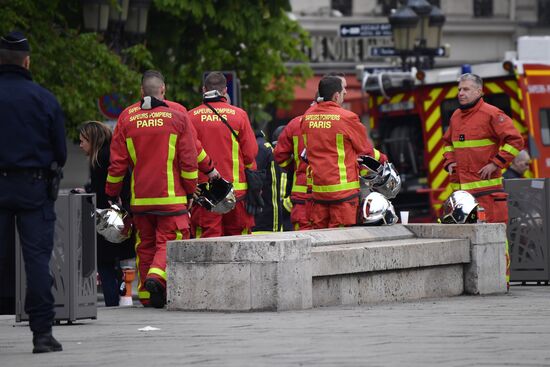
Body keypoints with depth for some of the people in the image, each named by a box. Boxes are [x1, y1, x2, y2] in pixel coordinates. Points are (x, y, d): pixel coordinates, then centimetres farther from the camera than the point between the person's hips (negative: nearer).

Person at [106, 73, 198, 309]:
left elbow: (117, 161, 6)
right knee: (169, 241, -3)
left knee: (145, 245, 12)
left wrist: (112, 193, 15)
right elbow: (189, 159, -2)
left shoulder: (127, 118, 4)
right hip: (171, 196, -3)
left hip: (139, 198, 3)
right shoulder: (177, 117, -2)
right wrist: (190, 190, 8)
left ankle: (147, 294, 12)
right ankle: (157, 276, -28)